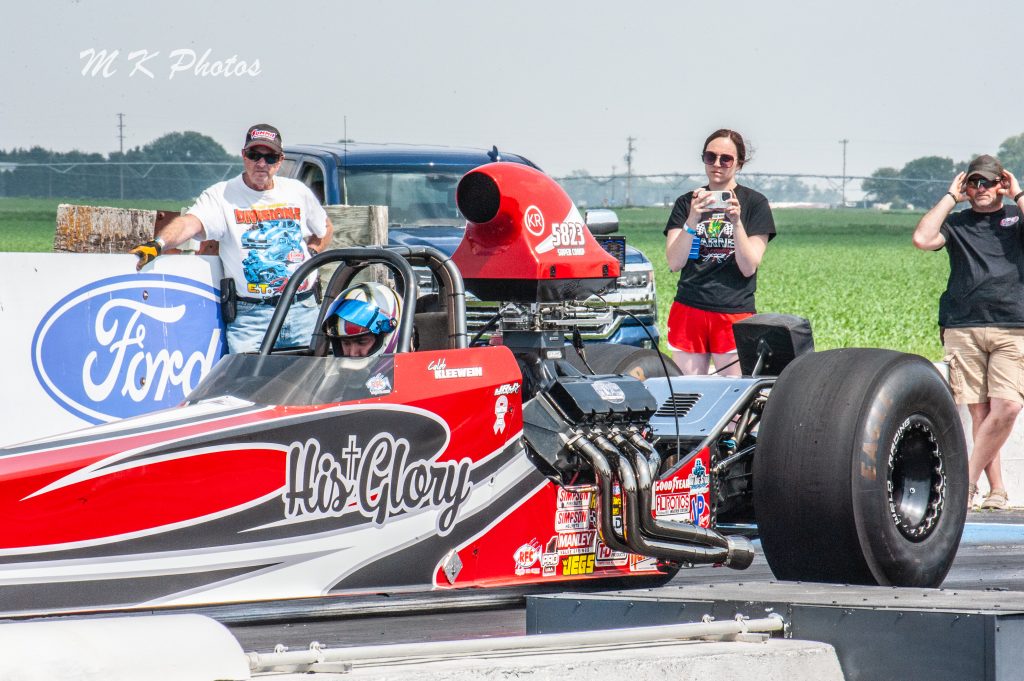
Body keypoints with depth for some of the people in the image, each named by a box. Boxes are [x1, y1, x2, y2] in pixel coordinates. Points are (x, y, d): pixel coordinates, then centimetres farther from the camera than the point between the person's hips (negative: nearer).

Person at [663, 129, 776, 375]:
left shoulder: (755, 203, 4)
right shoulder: (686, 203, 10)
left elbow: (748, 267, -3)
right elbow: (674, 263, 0)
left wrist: (736, 222, -16)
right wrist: (692, 221, -14)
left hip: (735, 312, -2)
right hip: (689, 309, 2)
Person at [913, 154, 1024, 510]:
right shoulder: (957, 223, 16)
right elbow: (922, 239, -3)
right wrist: (950, 197, 5)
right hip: (963, 328, 1)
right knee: (980, 410, -2)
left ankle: (968, 479, -5)